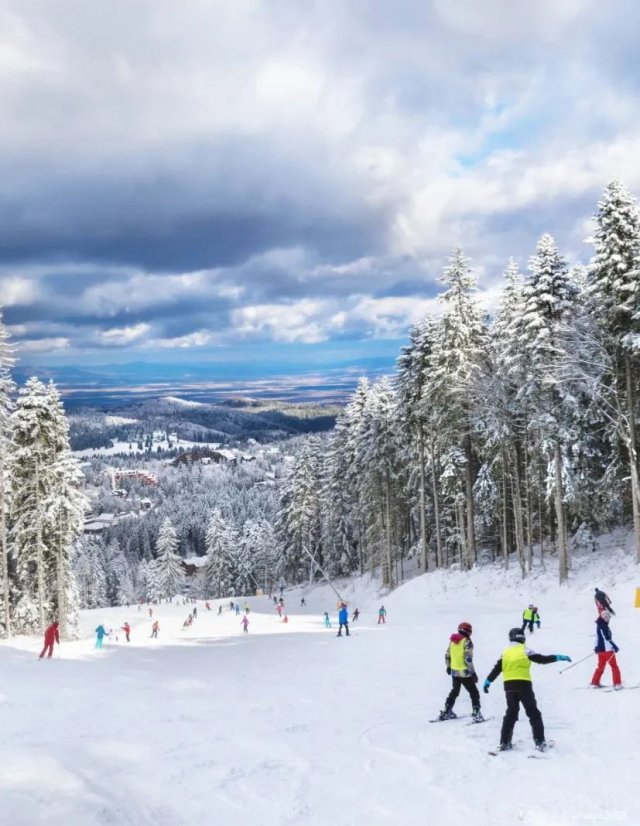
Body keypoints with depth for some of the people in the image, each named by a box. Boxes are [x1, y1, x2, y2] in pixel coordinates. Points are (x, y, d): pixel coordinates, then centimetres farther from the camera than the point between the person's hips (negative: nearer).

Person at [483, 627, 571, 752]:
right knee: (533, 714, 5)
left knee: (511, 714, 15)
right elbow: (542, 659, -5)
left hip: (509, 687, 4)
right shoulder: (525, 651, -3)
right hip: (524, 686, -4)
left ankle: (504, 742, 12)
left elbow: (496, 669, 10)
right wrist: (559, 657, -1)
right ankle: (540, 742, 0)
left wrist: (488, 682, 17)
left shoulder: (505, 653, 10)